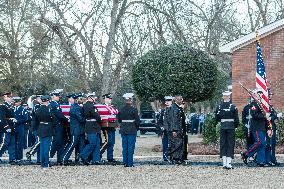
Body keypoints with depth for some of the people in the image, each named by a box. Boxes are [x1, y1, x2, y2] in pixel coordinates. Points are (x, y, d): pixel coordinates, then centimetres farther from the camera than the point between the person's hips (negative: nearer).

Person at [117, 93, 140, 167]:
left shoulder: (121, 110, 3)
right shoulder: (134, 110, -11)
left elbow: (119, 120, 9)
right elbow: (137, 121, -10)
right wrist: (137, 127, 7)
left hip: (123, 130, 5)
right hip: (132, 130, -5)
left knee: (124, 147, 10)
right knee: (131, 147, -1)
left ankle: (125, 163, 12)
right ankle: (130, 163, -2)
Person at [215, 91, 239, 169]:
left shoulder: (219, 107, 0)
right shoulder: (233, 107, -7)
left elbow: (216, 118, 5)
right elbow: (236, 119, -4)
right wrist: (235, 126, 12)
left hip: (222, 127, 2)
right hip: (231, 127, -2)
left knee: (223, 144, 8)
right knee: (230, 144, 1)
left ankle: (224, 163, 6)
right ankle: (228, 163, -5)